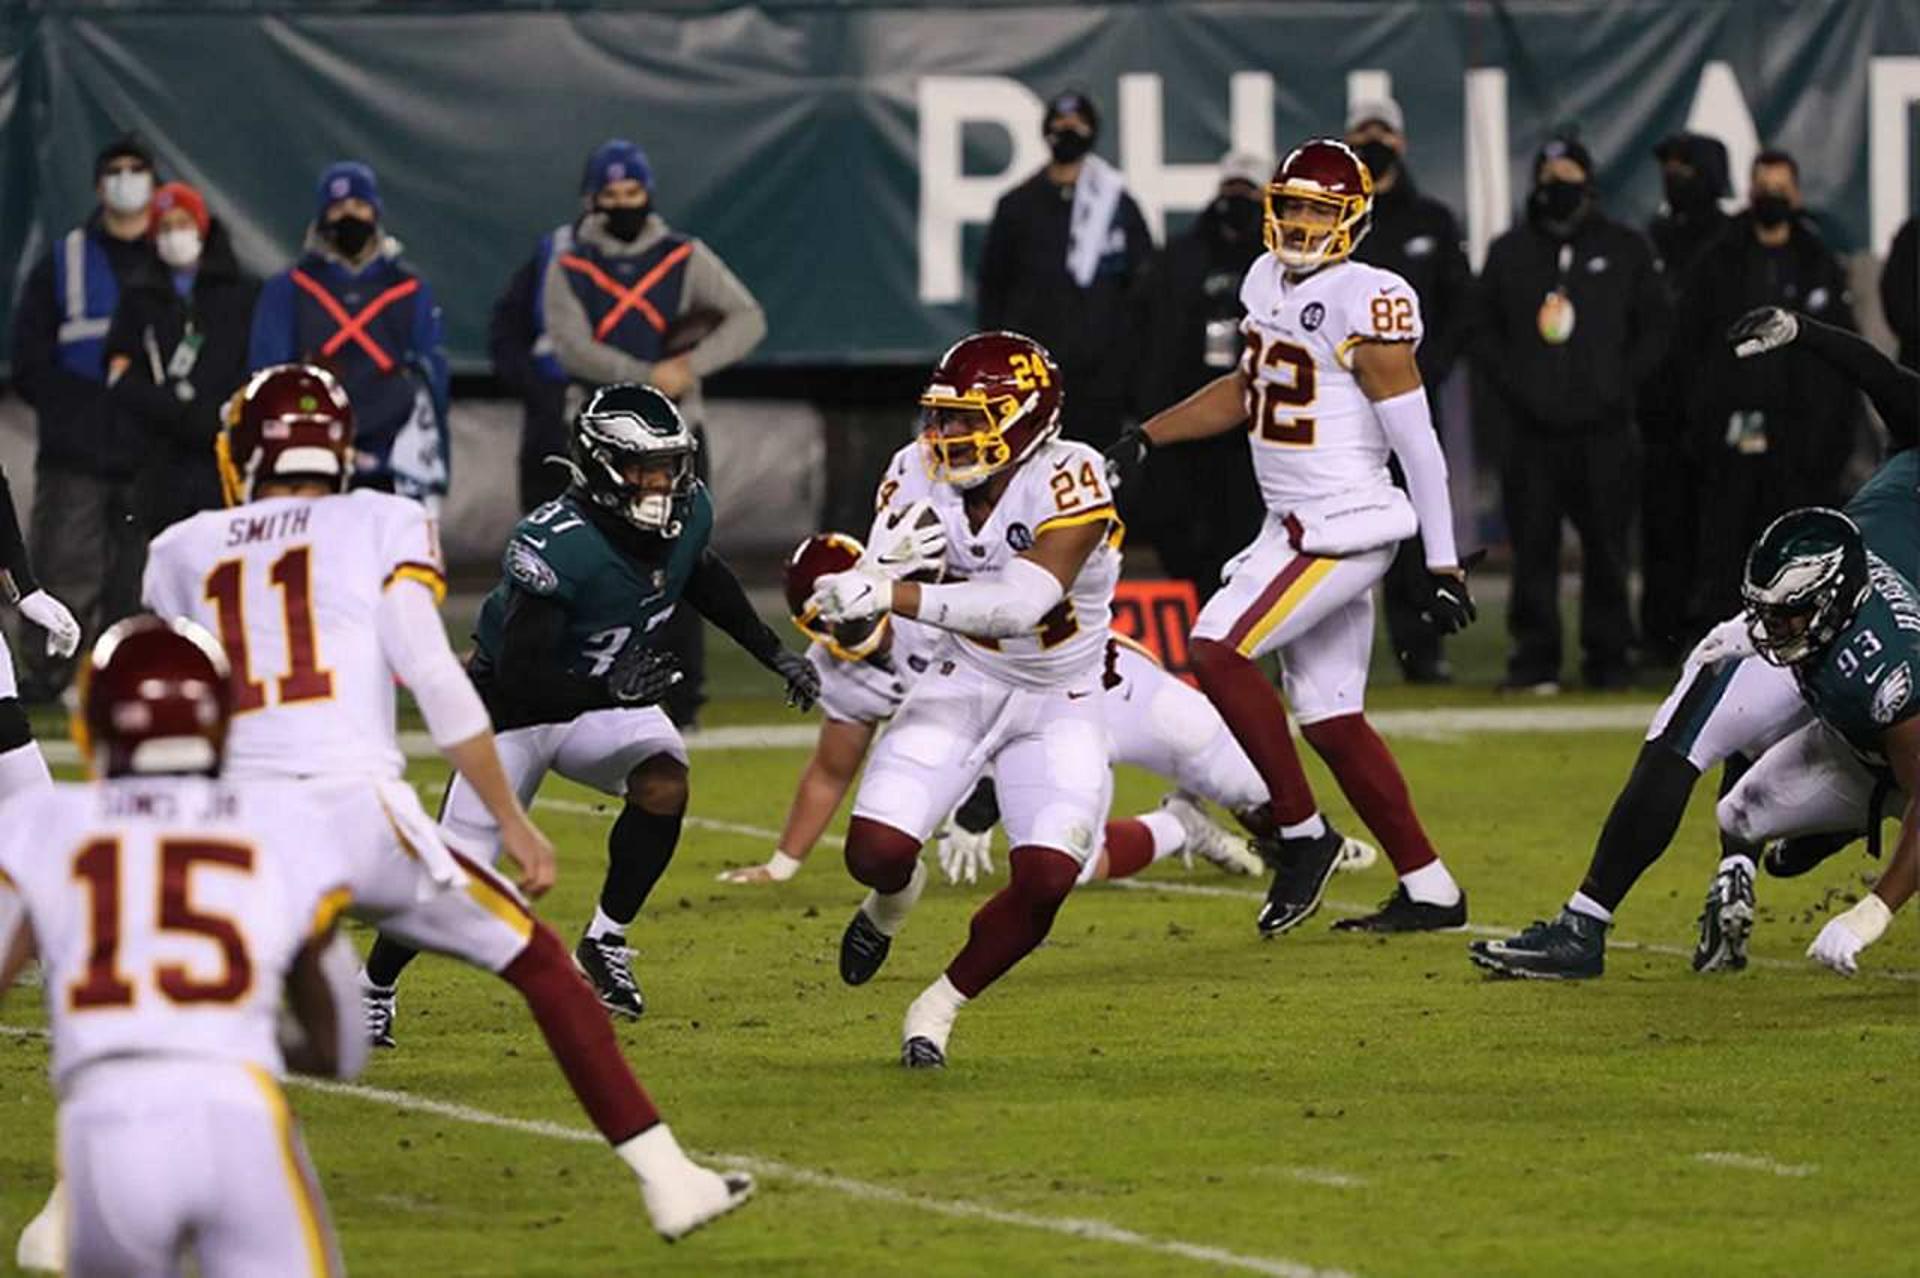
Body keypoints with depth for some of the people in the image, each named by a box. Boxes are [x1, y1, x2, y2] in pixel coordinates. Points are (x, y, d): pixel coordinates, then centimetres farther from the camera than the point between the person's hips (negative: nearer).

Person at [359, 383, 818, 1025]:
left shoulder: (685, 514, -14)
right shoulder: (556, 546, -36)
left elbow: (706, 580, 11)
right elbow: (520, 675, -38)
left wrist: (776, 655, 11)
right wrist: (611, 691, -50)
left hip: (607, 694, 6)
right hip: (517, 707, -6)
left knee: (664, 782, -23)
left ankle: (604, 944, -6)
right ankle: (373, 989, 20)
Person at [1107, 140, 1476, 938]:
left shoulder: (1365, 304, -15)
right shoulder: (1268, 282, 10)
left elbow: (1416, 440, -15)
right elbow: (1249, 390, 26)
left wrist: (1444, 565, -17)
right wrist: (1145, 440, 18)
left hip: (1343, 526, -9)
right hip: (1297, 525, 9)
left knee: (1218, 650, -17)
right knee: (1329, 717, 9)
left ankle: (1302, 835, -6)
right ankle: (1429, 891, 14)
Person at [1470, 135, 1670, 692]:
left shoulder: (1625, 249, 10)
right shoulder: (1510, 253, 12)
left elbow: (1653, 329, 11)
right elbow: (1483, 330, 13)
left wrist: (1619, 385, -2)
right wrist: (1509, 389, -1)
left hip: (1602, 427, -1)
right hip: (1531, 426, 1)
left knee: (1605, 543, 1)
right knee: (1532, 543, -2)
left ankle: (1607, 655, 8)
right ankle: (1535, 659, 1)